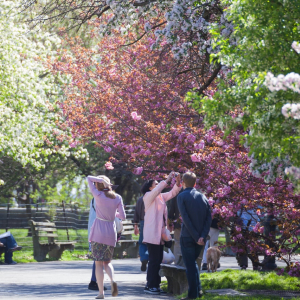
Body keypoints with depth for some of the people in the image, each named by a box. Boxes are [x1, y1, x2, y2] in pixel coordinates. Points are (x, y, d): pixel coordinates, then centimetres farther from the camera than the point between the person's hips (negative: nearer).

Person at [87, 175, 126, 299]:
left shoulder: (98, 195, -5)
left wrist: (102, 181, -3)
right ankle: (112, 280, -11)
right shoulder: (117, 198, 3)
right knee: (107, 262, 17)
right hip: (111, 233, 3)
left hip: (98, 231, -3)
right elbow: (123, 217, 3)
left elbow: (89, 178, 5)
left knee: (98, 263, 2)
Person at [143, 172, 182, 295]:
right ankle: (149, 286, -5)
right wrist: (167, 180, -25)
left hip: (160, 234, 8)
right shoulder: (148, 196, -5)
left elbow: (172, 193, 12)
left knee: (158, 261, 8)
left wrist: (177, 184, -6)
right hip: (152, 234, -8)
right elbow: (157, 190, -24)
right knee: (153, 260, -8)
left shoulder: (161, 197, 15)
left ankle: (156, 285, 12)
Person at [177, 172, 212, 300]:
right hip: (200, 238, 5)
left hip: (187, 236, -5)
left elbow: (186, 218, -15)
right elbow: (209, 218, 1)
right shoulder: (202, 197, 8)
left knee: (190, 265, 1)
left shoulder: (182, 196, -7)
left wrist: (196, 236, -13)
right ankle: (198, 289, 16)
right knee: (193, 262, 22)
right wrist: (202, 236, -6)